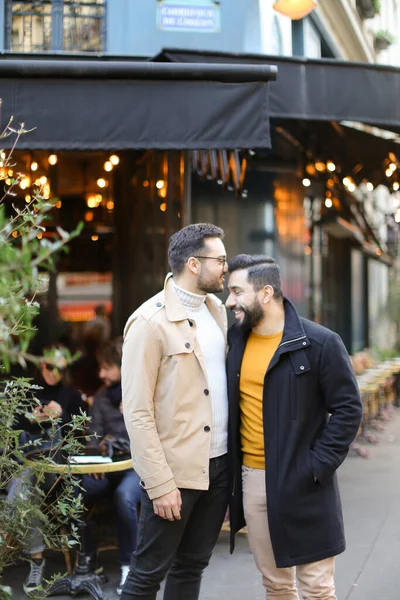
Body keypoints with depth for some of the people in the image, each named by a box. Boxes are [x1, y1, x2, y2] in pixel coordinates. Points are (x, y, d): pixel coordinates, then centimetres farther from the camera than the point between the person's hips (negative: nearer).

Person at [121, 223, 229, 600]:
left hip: (219, 463, 7)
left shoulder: (217, 310, 9)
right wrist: (160, 485, -18)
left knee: (192, 567, 16)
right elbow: (137, 413, -15)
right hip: (176, 470, -7)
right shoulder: (151, 321, -14)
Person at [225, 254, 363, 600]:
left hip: (301, 482, -5)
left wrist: (317, 466, -13)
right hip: (251, 479, 5)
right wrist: (233, 463, 7)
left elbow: (348, 408, -8)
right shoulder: (236, 340, 5)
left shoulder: (320, 343, -11)